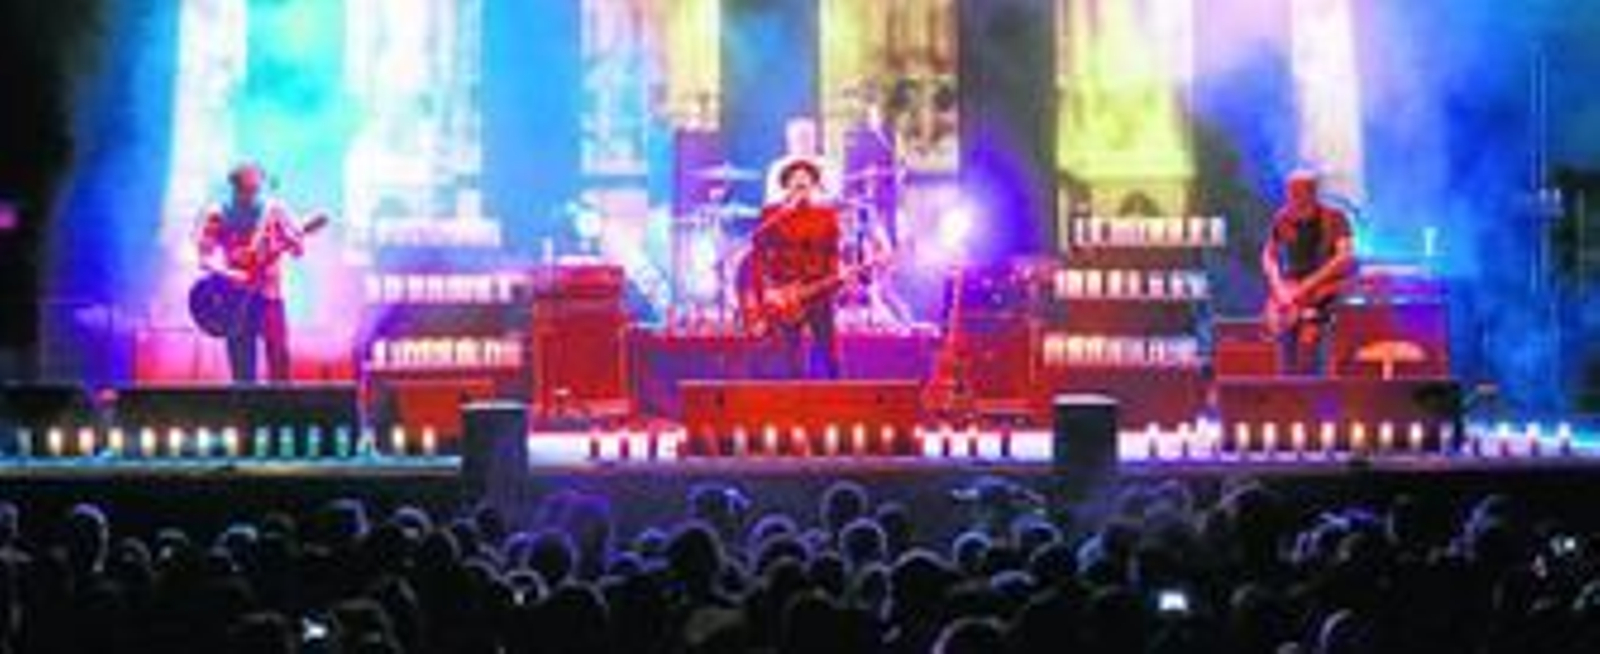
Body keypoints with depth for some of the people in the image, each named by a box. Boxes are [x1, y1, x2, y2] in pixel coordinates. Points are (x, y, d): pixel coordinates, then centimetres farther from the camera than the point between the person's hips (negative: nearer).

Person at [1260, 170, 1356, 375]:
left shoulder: (1333, 219, -8)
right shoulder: (1282, 219, 6)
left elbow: (1346, 257, -18)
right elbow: (1268, 255, 16)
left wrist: (1307, 286, -22)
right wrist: (1280, 287, -1)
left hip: (1318, 299, -5)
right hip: (1287, 302, 5)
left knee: (1308, 364, -14)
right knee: (1287, 366, 3)